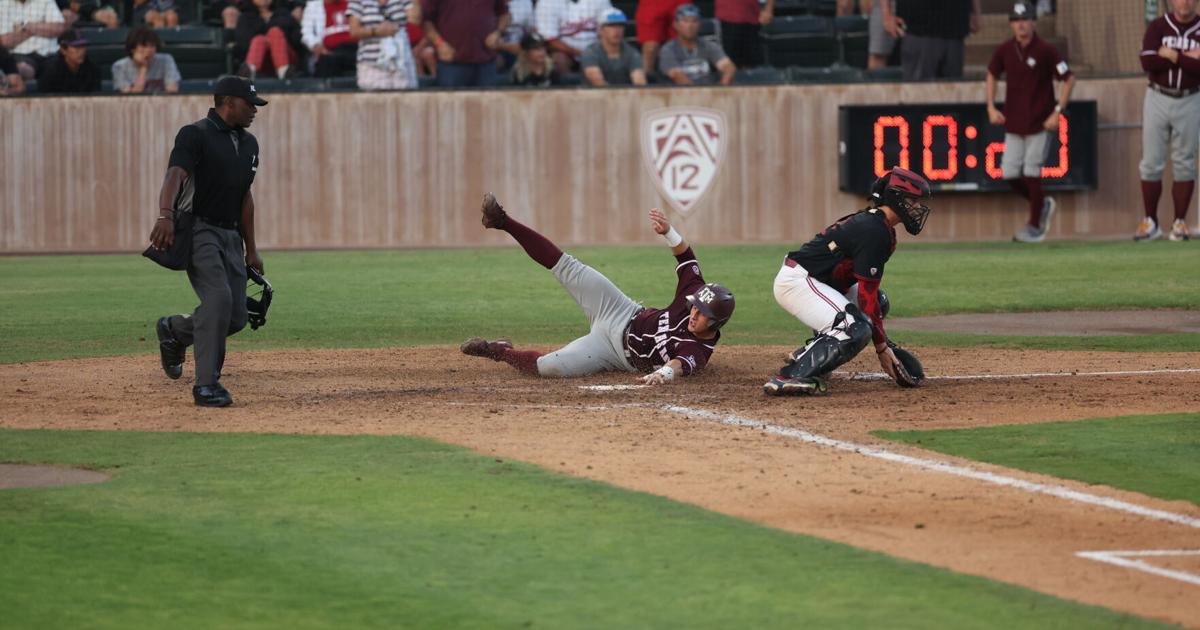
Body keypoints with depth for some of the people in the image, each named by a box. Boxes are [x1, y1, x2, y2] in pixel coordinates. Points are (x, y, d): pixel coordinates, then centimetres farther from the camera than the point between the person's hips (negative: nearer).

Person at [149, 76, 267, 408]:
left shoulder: (248, 143, 17)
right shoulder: (195, 135, -8)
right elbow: (175, 175, -24)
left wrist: (251, 250, 22)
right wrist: (165, 215, -42)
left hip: (231, 236, 8)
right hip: (198, 230, -8)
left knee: (236, 318, 1)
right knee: (219, 297, -25)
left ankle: (174, 330, 30)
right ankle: (206, 385, -19)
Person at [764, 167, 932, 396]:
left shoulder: (869, 221, 15)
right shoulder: (875, 232, -18)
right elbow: (867, 295, -18)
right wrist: (881, 348, -14)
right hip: (797, 282, -11)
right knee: (855, 330, -24)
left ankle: (805, 356, 17)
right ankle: (789, 377, -27)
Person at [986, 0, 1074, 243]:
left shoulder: (1045, 50, -12)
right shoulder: (1004, 50, 1)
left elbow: (1069, 79, -8)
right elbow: (992, 75, 19)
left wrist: (1058, 112, -13)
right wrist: (991, 107, 9)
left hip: (1039, 123, -5)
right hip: (1013, 123, 5)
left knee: (1031, 173, -4)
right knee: (1010, 174, 3)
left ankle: (1034, 226, 11)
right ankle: (1043, 205, 29)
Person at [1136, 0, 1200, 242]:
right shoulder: (1158, 27, 0)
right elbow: (1148, 63, -14)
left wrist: (1172, 56, -15)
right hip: (1158, 99, 0)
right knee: (1151, 162, 0)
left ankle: (1180, 222, 8)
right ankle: (1150, 222, 6)